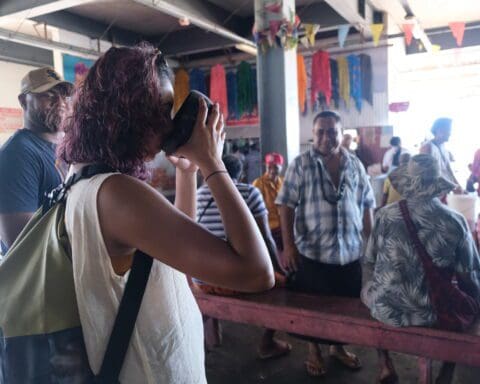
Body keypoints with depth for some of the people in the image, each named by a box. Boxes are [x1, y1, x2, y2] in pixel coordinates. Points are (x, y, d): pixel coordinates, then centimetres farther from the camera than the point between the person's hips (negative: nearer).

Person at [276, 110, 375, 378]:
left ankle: (338, 346, 41)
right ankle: (314, 351, 34)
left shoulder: (355, 165, 4)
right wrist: (289, 245, -12)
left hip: (350, 252, 4)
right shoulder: (301, 164, -7)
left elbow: (367, 206, 10)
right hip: (312, 252, -3)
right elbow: (287, 206, -8)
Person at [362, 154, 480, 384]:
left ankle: (385, 365, 31)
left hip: (383, 309, 0)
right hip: (432, 314, 0)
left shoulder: (385, 215, -9)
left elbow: (369, 263, 2)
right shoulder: (455, 222, -11)